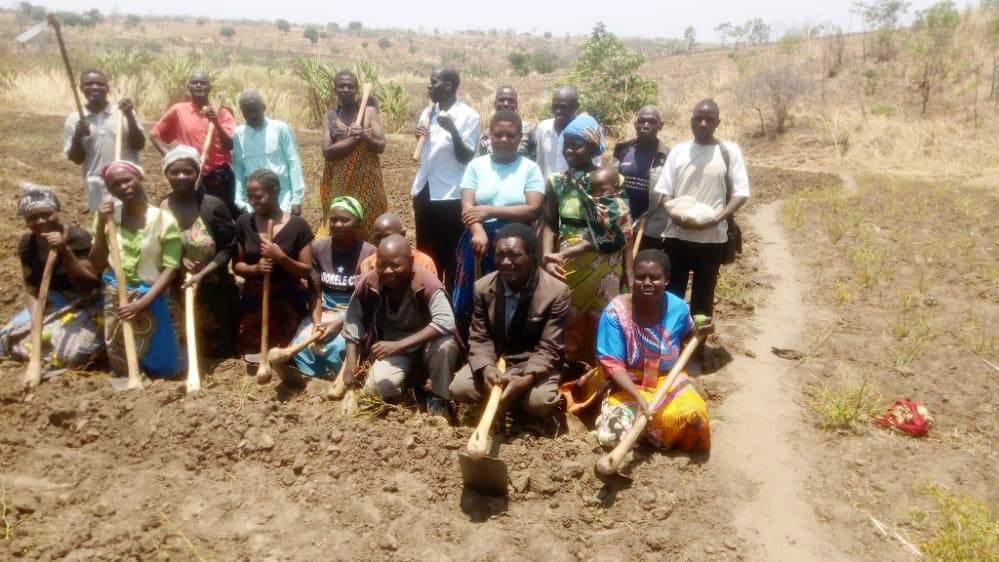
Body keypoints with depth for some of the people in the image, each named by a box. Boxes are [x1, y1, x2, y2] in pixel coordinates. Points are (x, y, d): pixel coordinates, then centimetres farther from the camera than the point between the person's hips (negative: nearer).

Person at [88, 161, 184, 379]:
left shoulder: (164, 219, -10)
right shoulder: (107, 214, -2)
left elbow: (171, 268, -12)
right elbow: (97, 265, -1)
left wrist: (142, 302, -21)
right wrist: (101, 226, -13)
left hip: (151, 298, -2)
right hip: (116, 299, 2)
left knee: (165, 369, -1)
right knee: (122, 368, 5)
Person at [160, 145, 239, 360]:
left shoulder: (213, 206, -13)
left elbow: (228, 248, -11)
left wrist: (202, 275, -21)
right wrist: (177, 259, -15)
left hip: (214, 291, -2)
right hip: (177, 292, 2)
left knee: (220, 349, 12)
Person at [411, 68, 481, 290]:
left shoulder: (468, 116, -9)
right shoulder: (427, 112, 9)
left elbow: (465, 157, -14)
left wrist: (452, 130, -26)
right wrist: (419, 136, -1)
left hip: (450, 195, -6)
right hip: (423, 191, 6)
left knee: (450, 255, 4)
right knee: (425, 251, 14)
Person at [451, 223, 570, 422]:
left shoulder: (557, 292, -18)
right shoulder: (483, 287, -6)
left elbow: (548, 349, -17)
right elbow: (479, 338, -4)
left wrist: (526, 380, -35)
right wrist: (486, 369, -26)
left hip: (534, 363, -3)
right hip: (494, 360, 3)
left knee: (542, 402, -31)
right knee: (459, 389, -20)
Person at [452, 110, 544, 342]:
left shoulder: (530, 168, 2)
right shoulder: (477, 165, 5)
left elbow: (533, 210, -10)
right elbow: (467, 206, -6)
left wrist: (490, 211, -15)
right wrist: (478, 231, -26)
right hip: (480, 243, 1)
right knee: (471, 303, 4)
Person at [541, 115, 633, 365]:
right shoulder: (557, 182, 4)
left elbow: (621, 229, -5)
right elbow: (550, 224, 0)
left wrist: (629, 269, -9)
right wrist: (547, 257, -16)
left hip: (603, 266, -2)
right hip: (568, 265, 2)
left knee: (599, 322, 4)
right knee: (567, 323, 5)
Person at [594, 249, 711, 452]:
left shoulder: (677, 308, -7)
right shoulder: (616, 312, -19)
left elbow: (687, 338, 16)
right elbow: (612, 364, -20)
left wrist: (699, 334, -7)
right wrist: (638, 397, -33)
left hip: (669, 381, 2)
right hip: (629, 385, -2)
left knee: (695, 415, -28)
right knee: (611, 435, -25)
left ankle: (648, 425, 3)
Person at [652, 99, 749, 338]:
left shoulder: (729, 151, -1)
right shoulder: (678, 151, 5)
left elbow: (741, 193, -4)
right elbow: (664, 190, 6)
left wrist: (715, 219, -18)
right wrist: (674, 214, -15)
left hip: (712, 237, -1)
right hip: (676, 235, 2)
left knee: (703, 296, 9)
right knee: (671, 293, 8)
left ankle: (697, 347, 21)